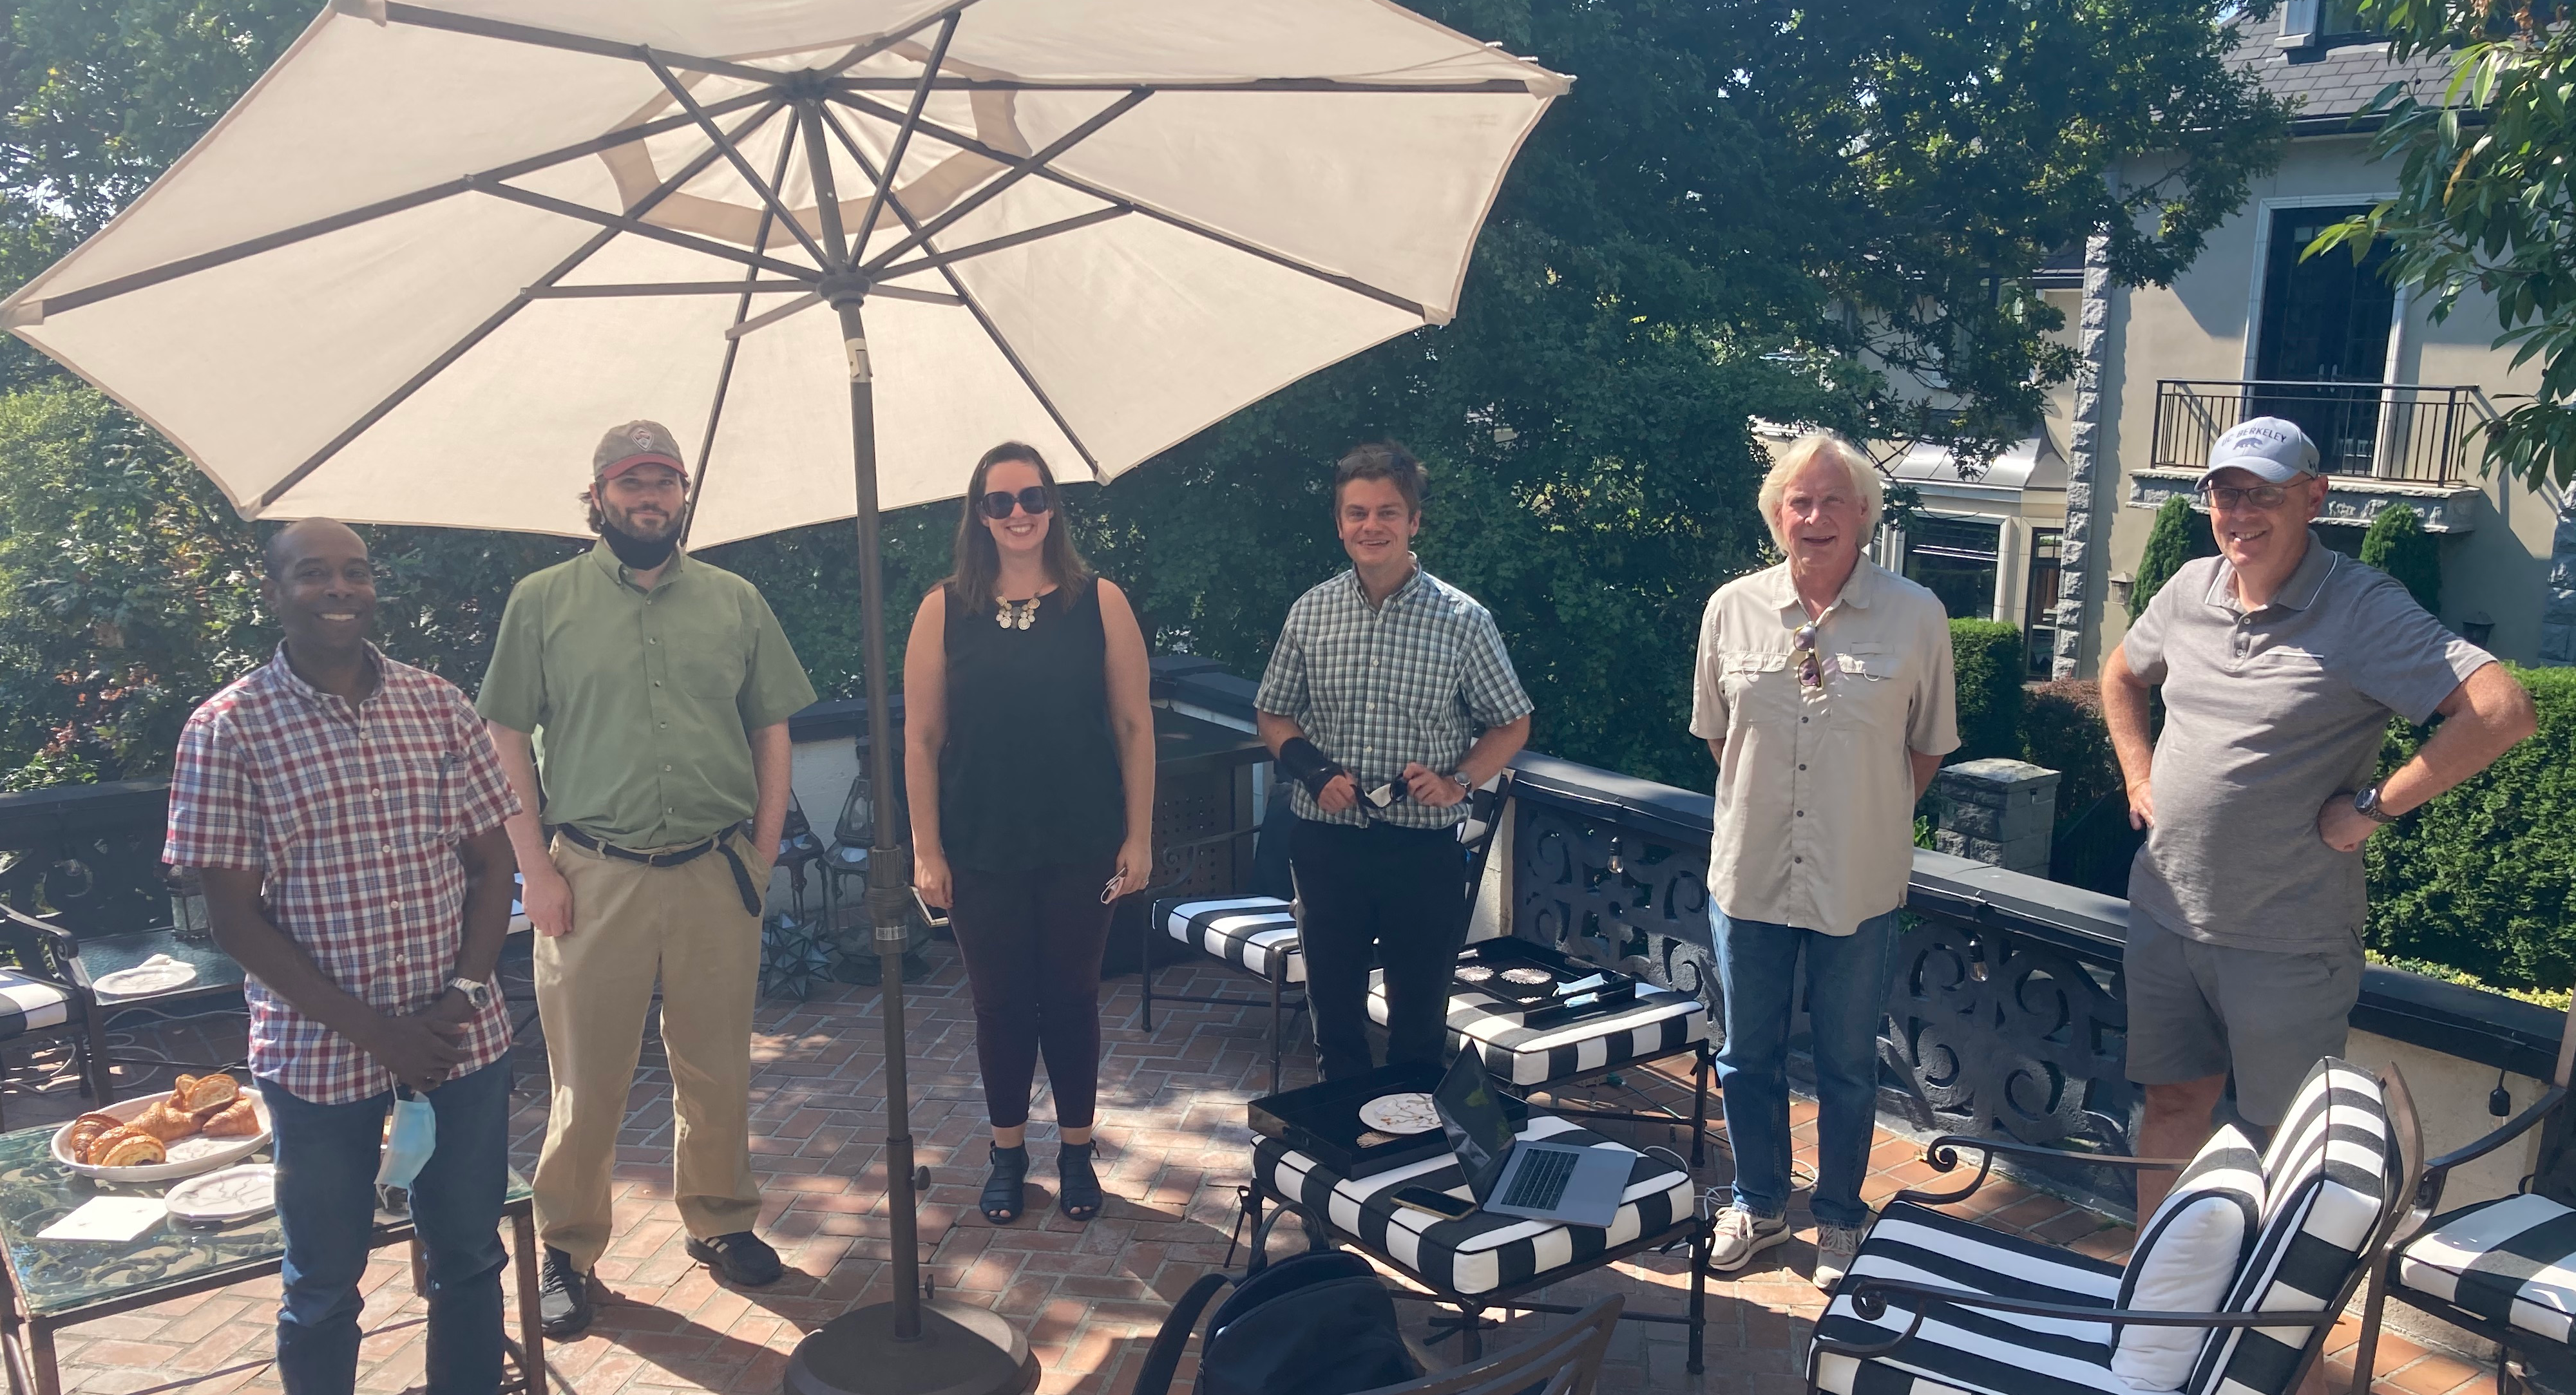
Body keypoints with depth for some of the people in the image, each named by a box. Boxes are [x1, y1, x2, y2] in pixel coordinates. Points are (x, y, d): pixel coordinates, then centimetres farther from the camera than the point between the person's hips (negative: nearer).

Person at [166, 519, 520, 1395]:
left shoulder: (440, 708, 2)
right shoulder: (226, 730, -7)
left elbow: (493, 860, 5)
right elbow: (234, 918, -8)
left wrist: (465, 992, -10)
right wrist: (373, 1028, -14)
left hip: (464, 1037, 3)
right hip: (319, 1053, -2)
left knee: (469, 1257, 15)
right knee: (322, 1286, 13)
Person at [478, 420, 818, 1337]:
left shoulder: (735, 601, 8)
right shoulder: (543, 601, 2)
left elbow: (771, 728, 11)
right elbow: (506, 740, 1)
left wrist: (763, 851, 4)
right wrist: (536, 869, -5)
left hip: (717, 875, 2)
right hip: (594, 878, -2)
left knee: (717, 1068, 12)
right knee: (587, 1078, 5)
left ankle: (720, 1221, 30)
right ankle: (568, 1252, 22)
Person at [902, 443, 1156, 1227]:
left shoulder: (1099, 603, -1)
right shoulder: (944, 611, 0)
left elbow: (1134, 726, 0)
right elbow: (921, 738, 1)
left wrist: (1138, 837, -3)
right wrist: (926, 851, -3)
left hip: (1080, 848, 0)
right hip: (982, 852, 1)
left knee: (1072, 998, 9)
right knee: (1000, 1002, 10)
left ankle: (1076, 1152, 27)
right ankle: (1008, 1153, 28)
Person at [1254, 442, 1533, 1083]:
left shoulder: (1462, 618, -5)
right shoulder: (1310, 612, 2)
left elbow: (1511, 724, 4)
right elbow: (1274, 714, 12)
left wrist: (1457, 781, -13)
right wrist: (1312, 769, -7)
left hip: (1425, 848, -2)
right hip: (1327, 844, 2)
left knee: (1420, 1018, 10)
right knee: (1334, 1007, 14)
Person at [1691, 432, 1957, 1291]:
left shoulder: (1915, 616, -7)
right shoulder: (1732, 609, -2)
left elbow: (1930, 744, 4)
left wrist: (1871, 816, 3)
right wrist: (1756, 805, 8)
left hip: (1859, 885, -2)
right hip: (1749, 873, 2)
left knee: (1848, 1065, 13)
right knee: (1747, 1056, 15)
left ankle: (1839, 1220, 33)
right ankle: (1759, 1204, 36)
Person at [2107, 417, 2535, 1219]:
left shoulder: (2362, 609, -13)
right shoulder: (2190, 590, 4)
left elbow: (2504, 710, -23)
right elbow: (2121, 676, 24)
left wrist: (2374, 805, -18)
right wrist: (2138, 774, 11)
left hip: (2288, 940, -5)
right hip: (2165, 913, 5)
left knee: (2290, 1137, 9)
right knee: (2172, 1105, 16)